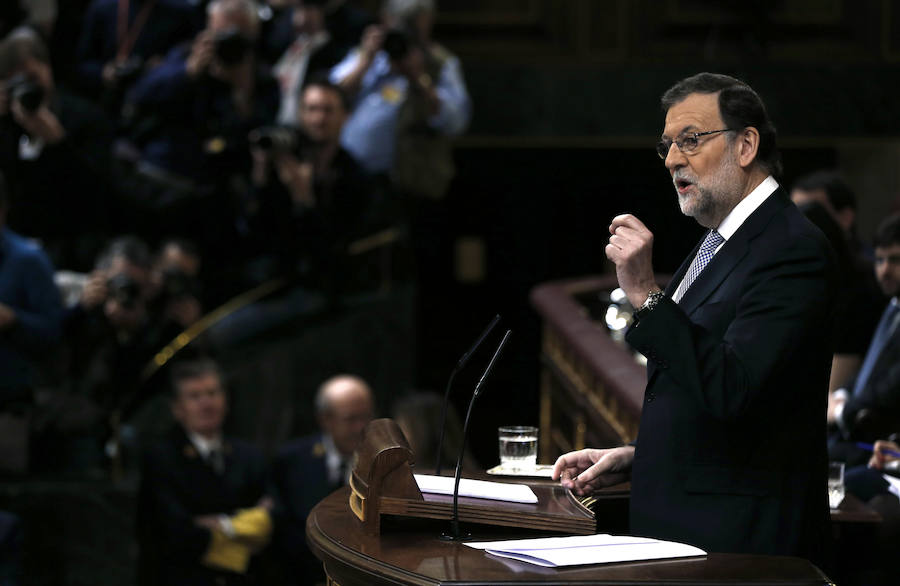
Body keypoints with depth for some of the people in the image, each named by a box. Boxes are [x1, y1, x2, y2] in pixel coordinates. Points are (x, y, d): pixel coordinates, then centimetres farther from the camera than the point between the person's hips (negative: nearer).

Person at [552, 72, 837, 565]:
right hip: (676, 528, 9)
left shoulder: (793, 250, -14)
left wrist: (646, 294, -25)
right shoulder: (714, 246, 16)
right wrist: (634, 458, 9)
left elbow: (732, 391, -25)